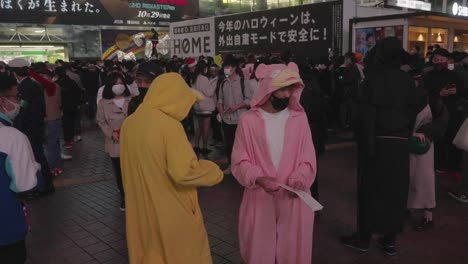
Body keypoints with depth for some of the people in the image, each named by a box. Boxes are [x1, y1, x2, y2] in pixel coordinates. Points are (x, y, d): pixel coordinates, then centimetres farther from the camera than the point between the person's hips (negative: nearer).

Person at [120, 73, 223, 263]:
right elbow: (185, 172, -26)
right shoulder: (169, 125, -22)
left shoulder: (129, 123, 0)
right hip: (172, 214, -6)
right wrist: (214, 171, -9)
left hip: (141, 211, 7)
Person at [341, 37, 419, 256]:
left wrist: (362, 141, -10)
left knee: (370, 189, 7)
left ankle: (364, 238, 17)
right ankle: (390, 240, 21)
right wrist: (404, 135, 13)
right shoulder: (407, 81, 2)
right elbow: (413, 113, 5)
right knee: (395, 190, 12)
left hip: (376, 141, -4)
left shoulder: (373, 79, -12)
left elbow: (364, 113, -17)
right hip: (400, 143, 4)